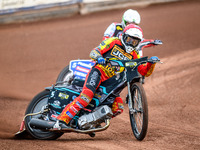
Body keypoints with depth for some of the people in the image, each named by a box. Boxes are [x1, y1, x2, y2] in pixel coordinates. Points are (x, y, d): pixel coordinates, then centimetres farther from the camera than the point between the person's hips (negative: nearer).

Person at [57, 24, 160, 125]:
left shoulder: (134, 56, 18)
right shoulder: (113, 42, 5)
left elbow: (145, 72, 14)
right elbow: (94, 52, -3)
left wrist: (151, 63, -7)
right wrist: (98, 57, -27)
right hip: (99, 71, -6)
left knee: (118, 109, -13)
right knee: (86, 96, -30)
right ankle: (62, 119, -34)